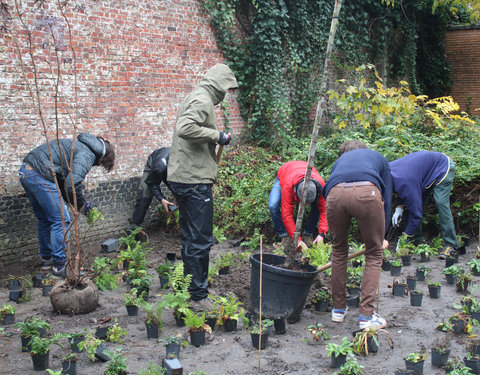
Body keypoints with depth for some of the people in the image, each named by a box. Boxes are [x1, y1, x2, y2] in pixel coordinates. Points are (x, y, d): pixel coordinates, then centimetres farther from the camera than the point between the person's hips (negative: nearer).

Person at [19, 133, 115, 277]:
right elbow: (73, 184, -20)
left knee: (44, 220, 22)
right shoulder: (87, 154, -9)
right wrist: (81, 204, -3)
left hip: (25, 172, 10)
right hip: (40, 176, -10)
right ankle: (60, 264, 5)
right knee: (61, 220, -1)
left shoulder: (80, 146, 22)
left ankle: (46, 259, 33)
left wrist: (73, 201, 20)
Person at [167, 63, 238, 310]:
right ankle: (198, 297, 2)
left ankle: (191, 289, 29)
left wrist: (215, 138, 16)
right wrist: (217, 135, -20)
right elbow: (185, 128, -29)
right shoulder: (202, 100, -13)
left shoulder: (196, 98, 19)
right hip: (194, 181, -11)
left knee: (191, 238, 18)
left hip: (183, 177, 11)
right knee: (200, 241, -4)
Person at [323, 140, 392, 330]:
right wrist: (382, 235, 37)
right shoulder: (378, 157, 38)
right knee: (374, 254, 15)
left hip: (335, 195, 2)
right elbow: (386, 196, 30)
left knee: (339, 251, 24)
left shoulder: (339, 161, 42)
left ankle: (338, 309, 33)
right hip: (367, 192, -2)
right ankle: (366, 315, 12)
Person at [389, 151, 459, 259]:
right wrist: (399, 208, -12)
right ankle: (418, 241, 9)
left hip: (443, 167, -9)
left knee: (441, 203, -23)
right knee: (417, 204, 2)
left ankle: (451, 244, -17)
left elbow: (416, 213, -34)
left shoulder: (405, 183, -41)